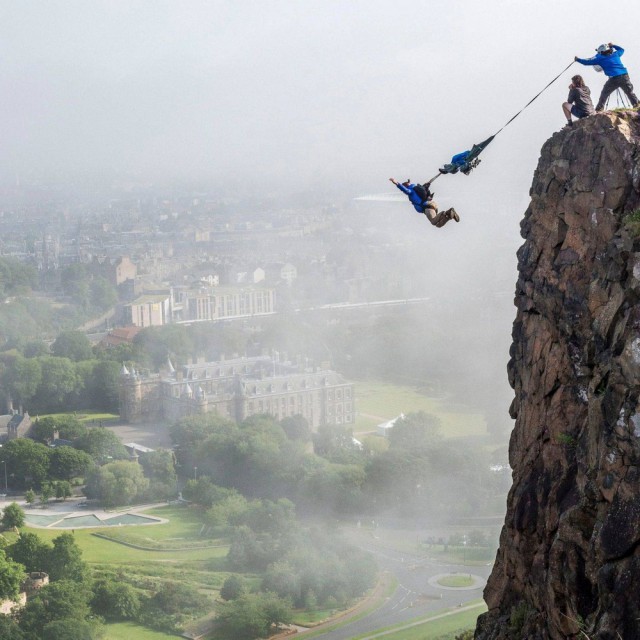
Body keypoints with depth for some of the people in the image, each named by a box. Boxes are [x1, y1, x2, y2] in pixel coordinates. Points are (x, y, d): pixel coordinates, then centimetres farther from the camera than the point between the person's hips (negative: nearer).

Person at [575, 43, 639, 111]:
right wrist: (613, 45, 50)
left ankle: (599, 108, 9)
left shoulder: (600, 59, 7)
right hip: (624, 75, 4)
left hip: (614, 78, -4)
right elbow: (621, 49, 41)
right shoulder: (615, 54, 18)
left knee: (604, 94, 10)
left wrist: (578, 59, 30)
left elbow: (588, 62, 15)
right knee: (630, 92, 15)